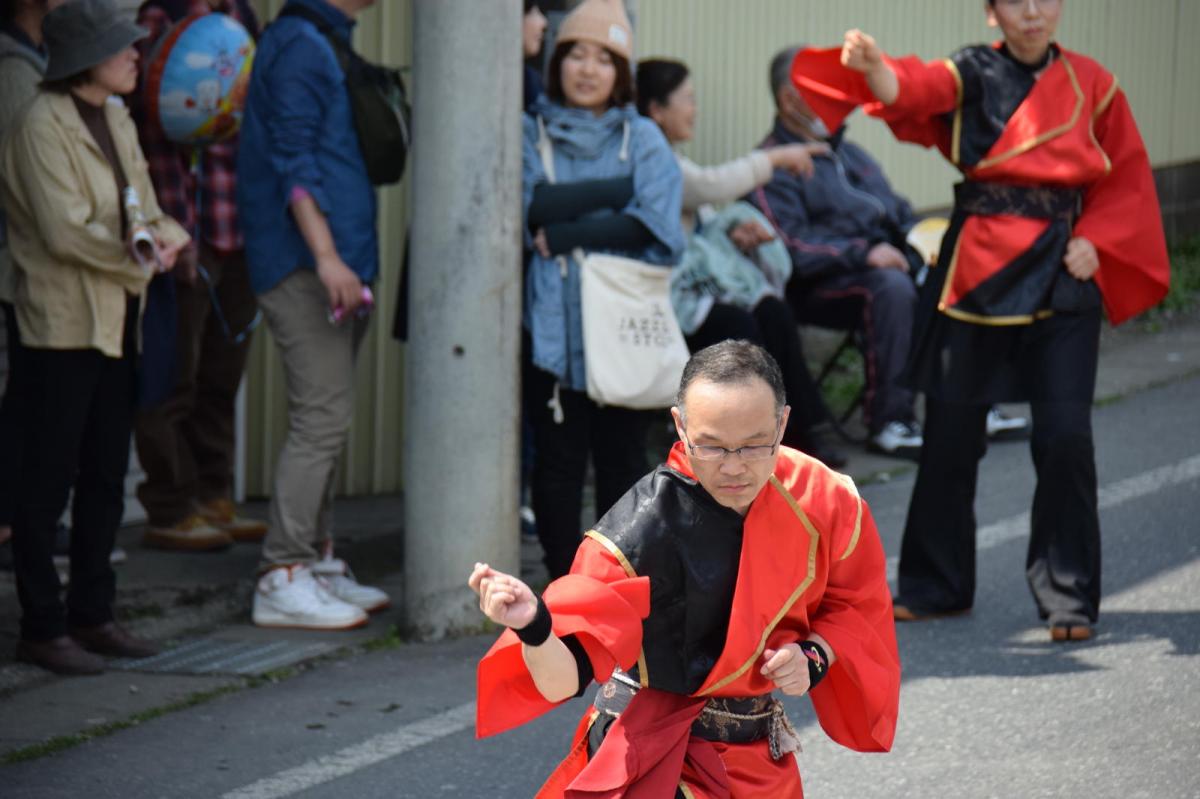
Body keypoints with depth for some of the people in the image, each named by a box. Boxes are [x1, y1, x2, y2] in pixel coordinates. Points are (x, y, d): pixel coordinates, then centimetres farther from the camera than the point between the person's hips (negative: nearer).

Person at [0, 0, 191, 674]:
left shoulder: (117, 121, 13)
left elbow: (146, 209, 14)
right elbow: (65, 232, -20)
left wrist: (163, 236, -9)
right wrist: (140, 257, -12)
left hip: (119, 324, 9)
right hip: (62, 326, -9)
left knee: (106, 478, 13)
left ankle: (93, 615, 21)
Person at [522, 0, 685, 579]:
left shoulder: (643, 139, 9)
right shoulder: (530, 134, 8)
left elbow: (654, 225, -6)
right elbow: (533, 208, -10)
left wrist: (563, 235, -11)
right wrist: (616, 190, -11)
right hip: (552, 324, 0)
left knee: (622, 455, 3)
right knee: (558, 458, 2)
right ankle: (564, 581, 9)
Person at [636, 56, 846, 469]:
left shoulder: (672, 159, 21)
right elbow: (711, 185, -21)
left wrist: (736, 231, 1)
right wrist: (774, 159, -12)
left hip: (701, 278, 8)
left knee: (774, 313, -19)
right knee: (739, 327, -31)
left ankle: (804, 430, -23)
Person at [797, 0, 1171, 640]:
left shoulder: (1092, 86, 5)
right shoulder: (973, 75, 0)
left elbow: (1127, 178, 11)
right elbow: (916, 91, -20)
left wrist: (1095, 242, -5)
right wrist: (871, 67, -42)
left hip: (1063, 274, 0)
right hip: (979, 266, 0)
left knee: (1064, 436, -5)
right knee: (951, 430, 6)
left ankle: (1069, 597, 7)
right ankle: (936, 584, 21)